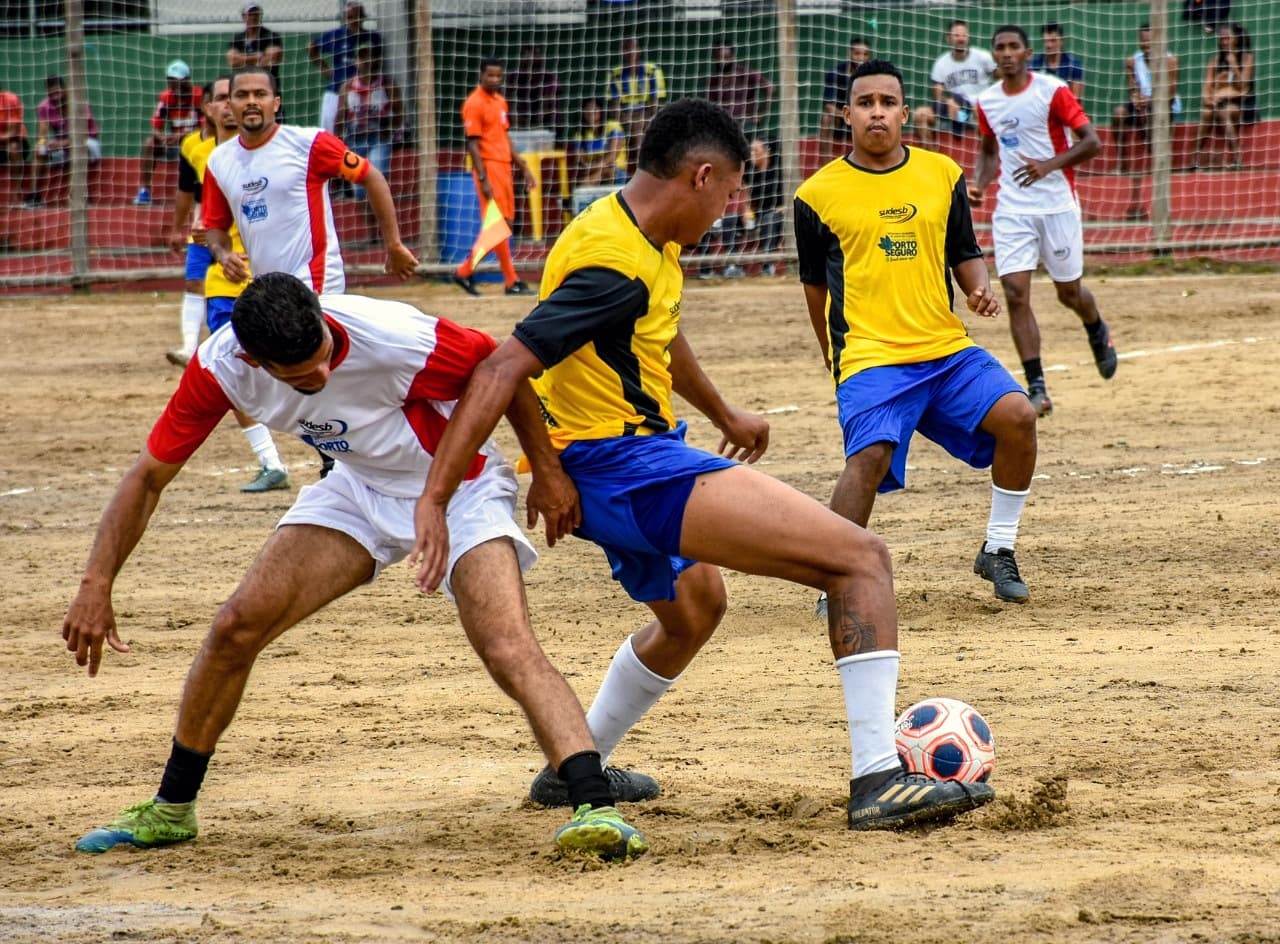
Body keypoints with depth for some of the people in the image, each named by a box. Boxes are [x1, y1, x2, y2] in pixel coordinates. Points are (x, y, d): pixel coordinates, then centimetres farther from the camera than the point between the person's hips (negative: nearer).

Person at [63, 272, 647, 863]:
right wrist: (97, 585, -19)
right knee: (237, 626, -5)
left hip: (460, 487, -4)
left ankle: (596, 806, -33)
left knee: (509, 648, -26)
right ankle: (171, 811, 13)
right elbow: (148, 476, -12)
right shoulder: (222, 367, -22)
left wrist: (546, 470, -8)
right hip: (364, 487, 4)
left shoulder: (399, 340, -35)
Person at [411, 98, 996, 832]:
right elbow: (502, 370, -30)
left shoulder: (648, 240, 8)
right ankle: (880, 782, -25)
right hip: (628, 464, -11)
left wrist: (724, 414, 45)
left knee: (694, 606, 39)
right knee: (862, 558, -17)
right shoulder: (617, 267, -24)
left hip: (636, 462, 11)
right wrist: (435, 500, -34)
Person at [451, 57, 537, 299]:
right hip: (488, 168, -9)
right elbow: (473, 145, -14)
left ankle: (465, 271, 16)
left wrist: (524, 167, 18)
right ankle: (511, 281, -5)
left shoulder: (500, 102, 16)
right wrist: (483, 180, -19)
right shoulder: (474, 104, -10)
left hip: (504, 167, 9)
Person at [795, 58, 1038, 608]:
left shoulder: (942, 175, 10)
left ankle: (998, 551, 3)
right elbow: (816, 284, 14)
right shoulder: (819, 194, 2)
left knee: (1017, 415, -16)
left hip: (948, 348, 4)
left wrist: (979, 289, -4)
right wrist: (836, 358, 22)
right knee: (870, 457, -26)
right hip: (869, 357, -4)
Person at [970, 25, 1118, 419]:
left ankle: (1098, 332, 46)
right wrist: (980, 183, 3)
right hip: (1012, 209, 3)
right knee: (1015, 293, -11)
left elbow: (1092, 142, -11)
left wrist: (1050, 164, -25)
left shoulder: (1053, 91, -10)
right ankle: (1037, 389, -9)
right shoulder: (987, 102, 5)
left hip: (1057, 205, -3)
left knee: (1069, 292, 9)